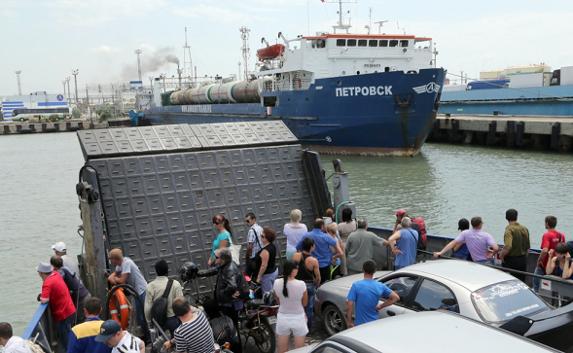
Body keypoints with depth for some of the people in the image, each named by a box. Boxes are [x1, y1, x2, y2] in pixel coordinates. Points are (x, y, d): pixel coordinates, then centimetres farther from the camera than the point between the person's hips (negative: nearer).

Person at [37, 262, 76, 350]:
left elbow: (44, 300, -31)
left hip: (63, 315, -9)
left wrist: (41, 296, -10)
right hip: (70, 311, 9)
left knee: (65, 341, 3)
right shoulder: (56, 274, 3)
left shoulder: (47, 283, -22)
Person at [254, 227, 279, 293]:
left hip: (267, 275, -9)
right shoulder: (272, 246, 1)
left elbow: (264, 266, -25)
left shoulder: (265, 250, -27)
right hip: (274, 271, 9)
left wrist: (259, 277, -17)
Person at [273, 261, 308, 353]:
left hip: (282, 318, 3)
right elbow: (305, 303, -6)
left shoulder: (277, 283, -11)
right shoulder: (301, 284, -20)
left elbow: (278, 301, 3)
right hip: (298, 318, -2)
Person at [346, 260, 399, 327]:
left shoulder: (356, 285, -13)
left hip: (359, 324, -3)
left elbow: (349, 305, -16)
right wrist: (381, 306, 2)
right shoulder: (380, 286, -3)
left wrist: (349, 322, -5)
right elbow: (395, 297, 1)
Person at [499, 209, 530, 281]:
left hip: (510, 260, -6)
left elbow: (507, 247, -30)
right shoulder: (525, 229, 6)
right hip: (523, 260, 6)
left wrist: (501, 255, -15)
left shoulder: (509, 229, -16)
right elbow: (527, 248, 13)